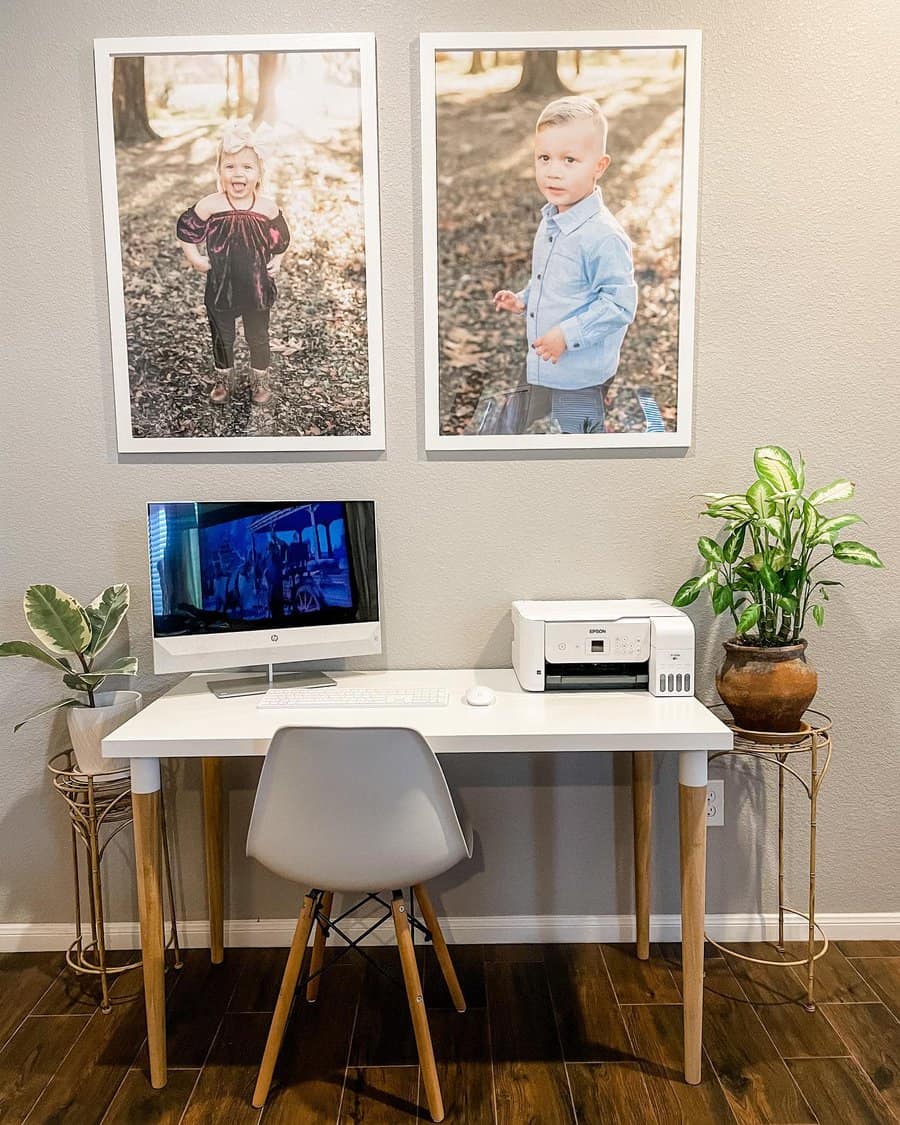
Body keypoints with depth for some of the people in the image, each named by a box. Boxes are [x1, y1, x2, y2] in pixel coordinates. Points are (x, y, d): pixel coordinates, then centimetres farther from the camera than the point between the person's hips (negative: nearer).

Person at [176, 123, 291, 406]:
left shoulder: (267, 207, -9)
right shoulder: (209, 206, -12)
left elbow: (281, 238, 8)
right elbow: (186, 230, 1)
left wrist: (277, 260, -3)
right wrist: (194, 258, -7)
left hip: (257, 286, 0)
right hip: (220, 287, 0)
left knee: (258, 337, 15)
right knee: (222, 337, 15)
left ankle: (260, 380, 35)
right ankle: (224, 379, 36)